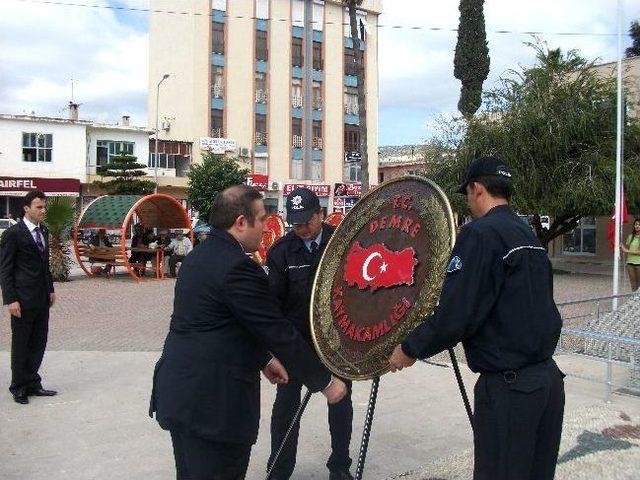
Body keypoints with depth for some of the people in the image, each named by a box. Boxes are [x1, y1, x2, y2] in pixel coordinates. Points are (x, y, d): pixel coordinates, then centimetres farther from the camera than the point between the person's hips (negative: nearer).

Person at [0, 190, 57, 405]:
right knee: (21, 345, 6)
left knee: (38, 343, 12)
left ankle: (32, 384, 23)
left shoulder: (43, 231, 11)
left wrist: (50, 290, 15)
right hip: (23, 299, -7)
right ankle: (19, 387, 19)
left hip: (42, 298, 7)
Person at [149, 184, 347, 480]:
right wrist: (325, 382, -7)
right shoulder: (237, 266, -20)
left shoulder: (199, 256, 10)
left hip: (180, 393, 10)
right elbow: (278, 332, -18)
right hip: (212, 403, -10)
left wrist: (263, 358, 21)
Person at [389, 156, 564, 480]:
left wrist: (410, 349, -5)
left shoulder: (481, 233, -14)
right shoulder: (530, 235, 12)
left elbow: (454, 317, -20)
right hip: (548, 377, 8)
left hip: (509, 387, -8)